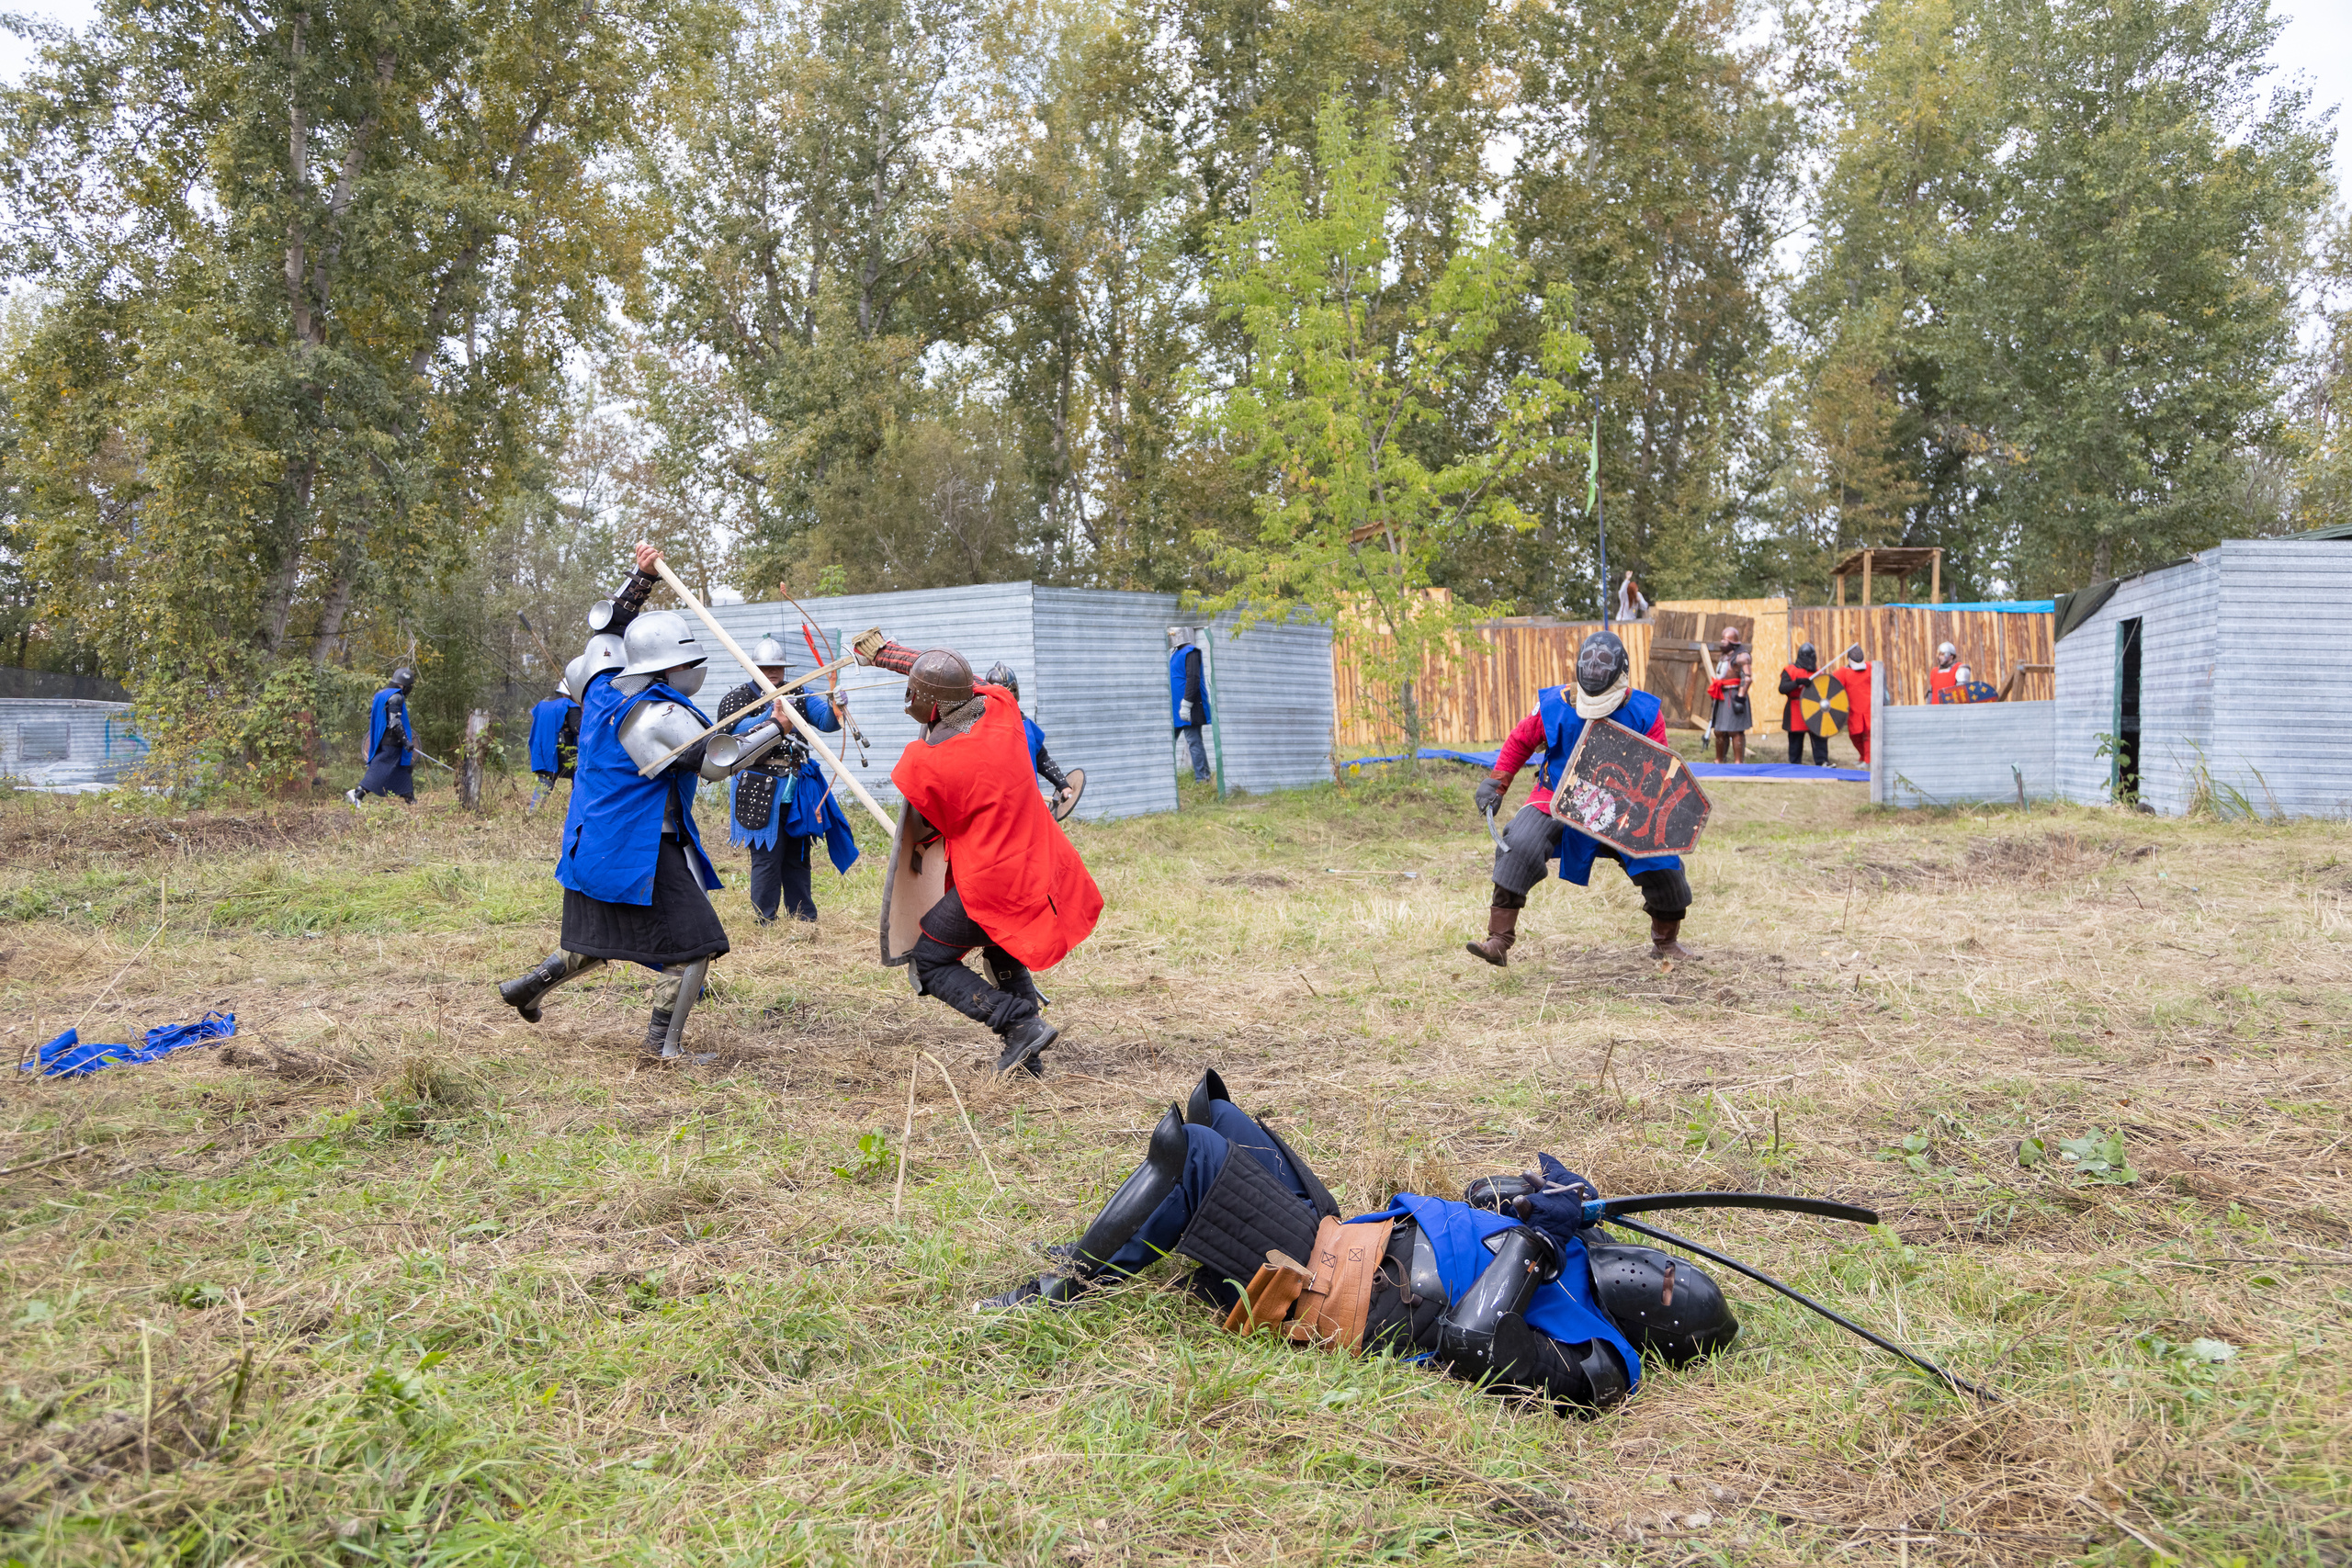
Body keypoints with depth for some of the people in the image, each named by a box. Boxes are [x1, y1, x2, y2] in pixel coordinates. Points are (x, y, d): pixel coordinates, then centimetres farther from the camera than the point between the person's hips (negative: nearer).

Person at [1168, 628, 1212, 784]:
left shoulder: (1190, 652, -11)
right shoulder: (1175, 653, 19)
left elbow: (1193, 679, -19)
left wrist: (1186, 705, -24)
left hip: (1188, 710, -10)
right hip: (1175, 710, 10)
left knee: (1194, 743, -8)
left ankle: (1202, 779, -6)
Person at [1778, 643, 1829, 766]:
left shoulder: (1816, 671, 16)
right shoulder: (1790, 670, -1)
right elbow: (1783, 688, -15)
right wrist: (1797, 683, -28)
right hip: (1796, 713, -4)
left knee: (1820, 737, -7)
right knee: (1796, 741, 4)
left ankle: (1822, 762, -6)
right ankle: (1794, 765, 12)